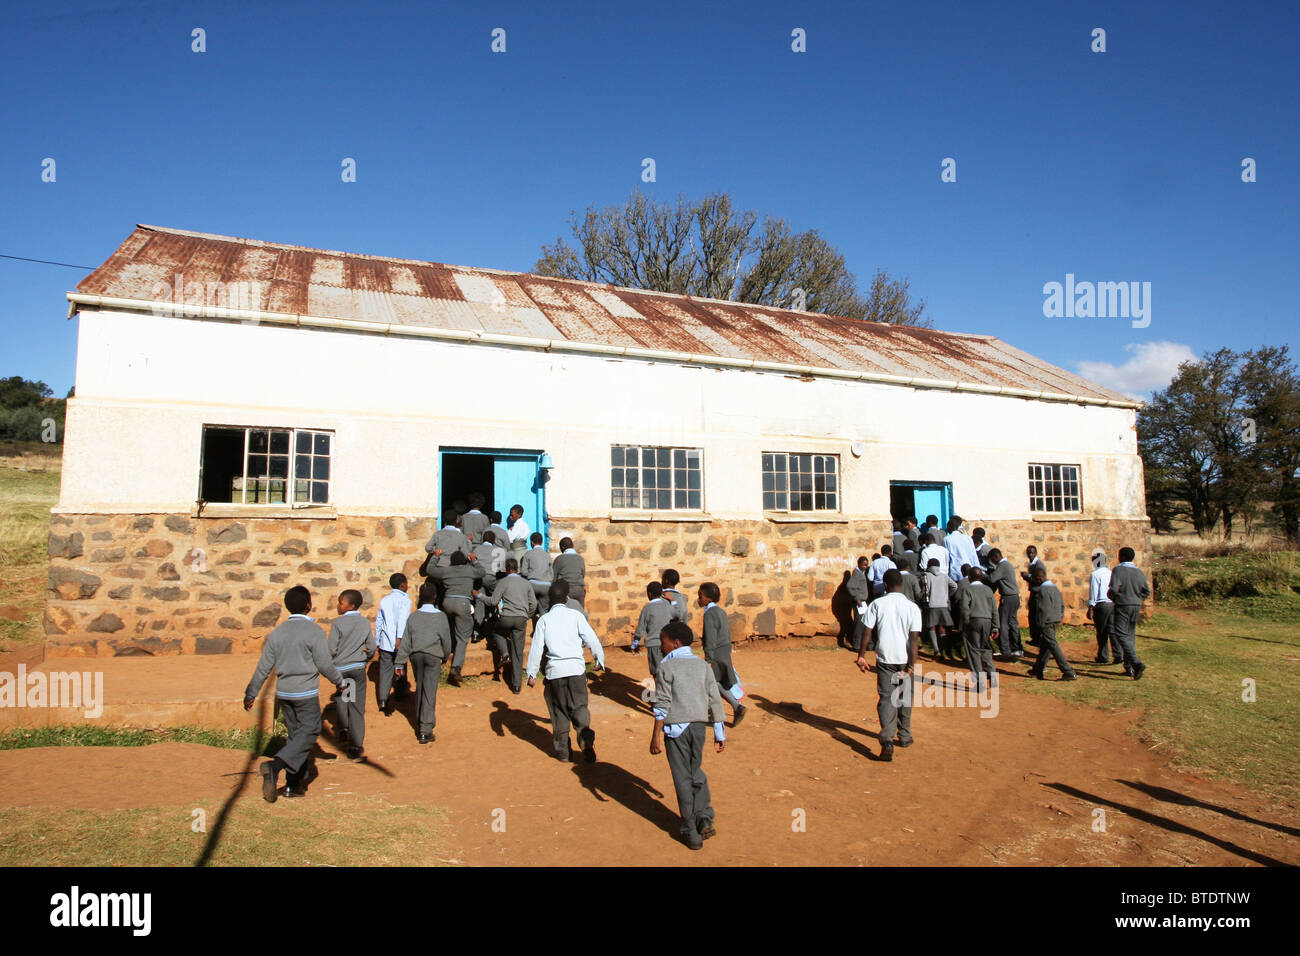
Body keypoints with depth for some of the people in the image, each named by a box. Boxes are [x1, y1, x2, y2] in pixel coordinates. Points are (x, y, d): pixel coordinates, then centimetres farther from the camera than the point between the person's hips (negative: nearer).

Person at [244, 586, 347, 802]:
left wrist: (250, 693, 14)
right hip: (306, 693, -6)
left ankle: (293, 784, 15)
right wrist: (339, 681, 5)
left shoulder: (277, 632, 4)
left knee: (295, 734, 14)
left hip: (283, 693, 6)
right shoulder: (314, 631, -12)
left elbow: (264, 667, 5)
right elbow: (324, 664, -11)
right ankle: (275, 766, -20)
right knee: (309, 732, -1)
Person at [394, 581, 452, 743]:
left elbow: (405, 642, 2)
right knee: (430, 692, -3)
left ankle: (419, 723, 30)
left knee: (419, 690, 18)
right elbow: (446, 640, 0)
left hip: (416, 655, 3)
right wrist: (445, 656, 17)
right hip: (433, 657, -3)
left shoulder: (413, 617, 1)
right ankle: (425, 731, -5)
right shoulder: (440, 616, -6)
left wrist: (400, 663, 6)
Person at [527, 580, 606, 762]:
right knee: (579, 706, 5)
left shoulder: (544, 619, 5)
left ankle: (562, 750, 17)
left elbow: (536, 648, 2)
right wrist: (600, 660, 14)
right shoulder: (575, 615, 2)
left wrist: (531, 674, 7)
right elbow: (592, 639, 0)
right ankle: (585, 735, -21)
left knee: (559, 711, 13)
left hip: (554, 670, 1)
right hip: (576, 668, -1)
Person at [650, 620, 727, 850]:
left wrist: (656, 735, -8)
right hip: (698, 725, 4)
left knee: (682, 778, 5)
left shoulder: (666, 667, -8)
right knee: (696, 772, 21)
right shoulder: (703, 666, 6)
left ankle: (691, 832, 10)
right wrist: (720, 734, 11)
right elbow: (715, 701, 5)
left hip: (675, 727, -4)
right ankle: (705, 820, 11)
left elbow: (662, 704, -12)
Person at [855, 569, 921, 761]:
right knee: (904, 698, 19)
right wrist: (912, 664, -12)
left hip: (885, 659, -1)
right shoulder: (912, 607, -2)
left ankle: (887, 740, -18)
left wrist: (862, 655, 2)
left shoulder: (877, 604, -1)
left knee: (886, 699, -1)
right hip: (905, 660, 1)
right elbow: (914, 637, -11)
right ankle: (904, 736, 33)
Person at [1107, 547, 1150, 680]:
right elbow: (1147, 592, 9)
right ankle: (1129, 668, 15)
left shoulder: (1118, 569, -10)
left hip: (1122, 605, -6)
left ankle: (1137, 663, -25)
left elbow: (1113, 589, -18)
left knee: (1121, 635, -8)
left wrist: (1111, 596, 2)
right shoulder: (1139, 572, 8)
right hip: (1136, 606, 7)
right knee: (1130, 636, 12)